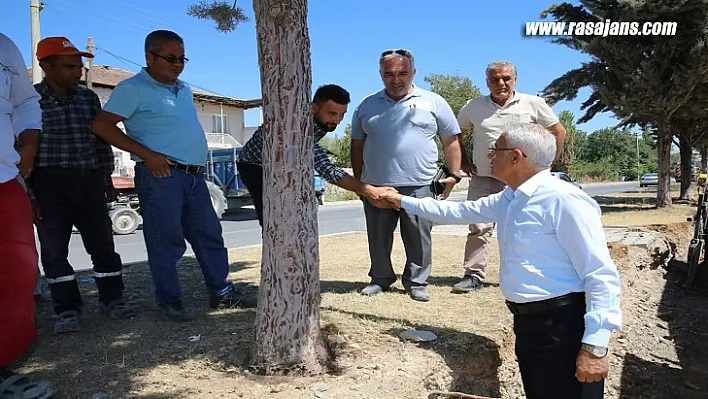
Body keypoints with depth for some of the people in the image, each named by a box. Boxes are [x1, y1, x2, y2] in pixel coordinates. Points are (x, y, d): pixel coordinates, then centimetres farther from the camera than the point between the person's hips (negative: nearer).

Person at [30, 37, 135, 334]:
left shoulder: (89, 98, 9)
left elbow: (102, 141, 14)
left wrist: (107, 180, 13)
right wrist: (28, 192, -8)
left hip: (89, 180, 3)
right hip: (49, 183, -3)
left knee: (102, 242, 6)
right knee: (54, 248, 3)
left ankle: (111, 298, 19)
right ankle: (67, 308, 14)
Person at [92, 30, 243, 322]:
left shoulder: (184, 90, 20)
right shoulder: (133, 88, -3)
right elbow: (102, 125, -9)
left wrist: (198, 162, 15)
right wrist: (146, 154, -15)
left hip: (195, 175, 8)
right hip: (161, 175, -7)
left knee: (210, 236, 9)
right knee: (166, 241, -1)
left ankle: (221, 293, 18)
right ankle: (169, 301, 12)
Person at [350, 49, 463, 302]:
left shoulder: (433, 102, 4)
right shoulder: (367, 106, 10)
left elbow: (451, 141, 7)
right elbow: (357, 145, 14)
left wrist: (453, 174, 0)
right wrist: (358, 181, 11)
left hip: (419, 186, -2)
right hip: (376, 186, 2)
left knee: (418, 238, 4)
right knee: (378, 237, 12)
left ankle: (416, 282, 19)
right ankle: (380, 279, 28)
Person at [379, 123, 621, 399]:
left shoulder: (563, 199, -18)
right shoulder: (507, 199, 11)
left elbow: (601, 275, -20)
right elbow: (458, 212, 24)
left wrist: (595, 346, -22)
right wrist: (404, 201, 27)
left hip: (562, 325, -9)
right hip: (526, 322, 9)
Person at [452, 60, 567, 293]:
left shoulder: (533, 104, 1)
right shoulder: (473, 107, 6)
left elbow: (559, 132, 9)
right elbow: (456, 135, 19)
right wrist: (464, 162, 10)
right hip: (483, 179, 1)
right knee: (479, 228, -2)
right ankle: (473, 276, 3)